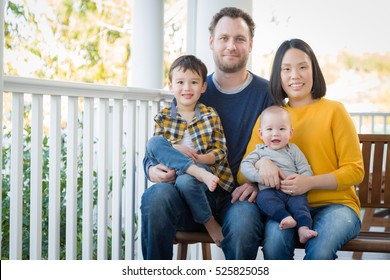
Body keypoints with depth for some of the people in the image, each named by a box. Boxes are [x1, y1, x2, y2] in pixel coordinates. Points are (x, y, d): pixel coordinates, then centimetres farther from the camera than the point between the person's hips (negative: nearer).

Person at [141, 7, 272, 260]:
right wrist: (153, 169, -10)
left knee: (243, 224, -37)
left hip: (238, 196, -2)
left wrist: (258, 182, -15)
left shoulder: (267, 93, 6)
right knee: (157, 196, -30)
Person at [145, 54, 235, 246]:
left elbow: (220, 151, 3)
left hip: (206, 167, -2)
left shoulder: (210, 116, 8)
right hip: (172, 171, 2)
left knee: (185, 181, -38)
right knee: (153, 142, -23)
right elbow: (155, 148, 4)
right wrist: (174, 150, -17)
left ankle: (208, 220, -11)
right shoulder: (163, 117, 11)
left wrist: (200, 158, -17)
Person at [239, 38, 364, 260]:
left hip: (335, 204, -2)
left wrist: (310, 182, -17)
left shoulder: (334, 110, 1)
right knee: (274, 243, -31)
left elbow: (355, 170, -1)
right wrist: (261, 162, -18)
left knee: (320, 249, -34)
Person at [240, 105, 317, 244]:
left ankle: (304, 228, -45)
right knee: (263, 197, -32)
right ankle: (285, 217, -47)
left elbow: (306, 170, 11)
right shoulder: (260, 151, 18)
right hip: (270, 191, 0)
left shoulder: (293, 150, 19)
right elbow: (245, 166, 4)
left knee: (300, 200, -30)